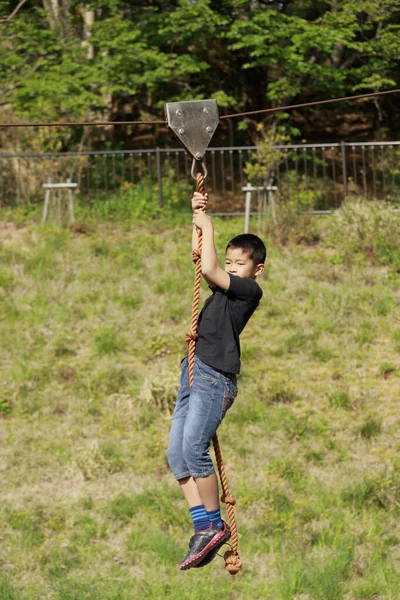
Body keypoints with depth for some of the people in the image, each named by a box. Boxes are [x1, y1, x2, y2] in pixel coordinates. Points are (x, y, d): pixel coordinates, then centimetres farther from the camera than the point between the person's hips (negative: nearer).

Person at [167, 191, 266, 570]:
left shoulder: (250, 290, -4)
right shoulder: (225, 287, 20)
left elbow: (207, 269, -13)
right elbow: (200, 259, 32)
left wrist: (208, 228, -1)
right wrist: (197, 217, 24)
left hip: (215, 378, -9)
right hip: (194, 372, 9)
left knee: (193, 448, -19)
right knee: (176, 453, 1)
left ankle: (215, 524, -9)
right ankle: (204, 526, -1)